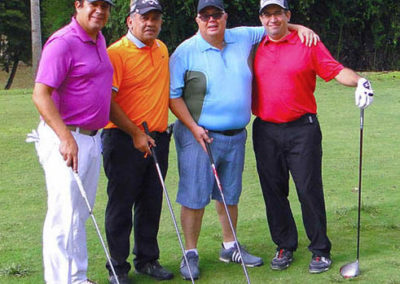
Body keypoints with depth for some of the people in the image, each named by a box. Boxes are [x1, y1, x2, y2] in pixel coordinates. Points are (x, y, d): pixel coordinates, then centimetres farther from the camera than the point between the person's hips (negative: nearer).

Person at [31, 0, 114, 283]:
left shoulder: (99, 40, 13)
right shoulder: (63, 42, -15)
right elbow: (41, 95, -20)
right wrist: (66, 138, -27)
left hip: (92, 139, 9)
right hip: (65, 138, -9)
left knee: (80, 215, 15)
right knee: (65, 216, -6)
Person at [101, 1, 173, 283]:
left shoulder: (162, 49, 12)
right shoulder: (117, 53, -10)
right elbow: (108, 102, -14)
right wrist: (136, 134, -15)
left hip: (158, 139, 7)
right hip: (124, 140, -7)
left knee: (152, 204, 12)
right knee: (121, 204, 1)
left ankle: (147, 259, 24)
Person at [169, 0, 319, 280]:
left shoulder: (243, 38, 6)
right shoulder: (186, 52, -7)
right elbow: (173, 95, -7)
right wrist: (193, 127, -15)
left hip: (236, 136, 5)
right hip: (199, 136, -4)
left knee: (230, 195, 15)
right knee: (194, 197, -3)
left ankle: (230, 247, 30)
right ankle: (191, 254, 8)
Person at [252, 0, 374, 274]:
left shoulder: (308, 44, 0)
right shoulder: (257, 49, 9)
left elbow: (336, 70, -7)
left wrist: (359, 80, -23)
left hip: (302, 130, -3)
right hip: (265, 131, 3)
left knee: (309, 190, -3)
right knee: (274, 191, 7)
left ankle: (320, 250, 8)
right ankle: (285, 246, 20)